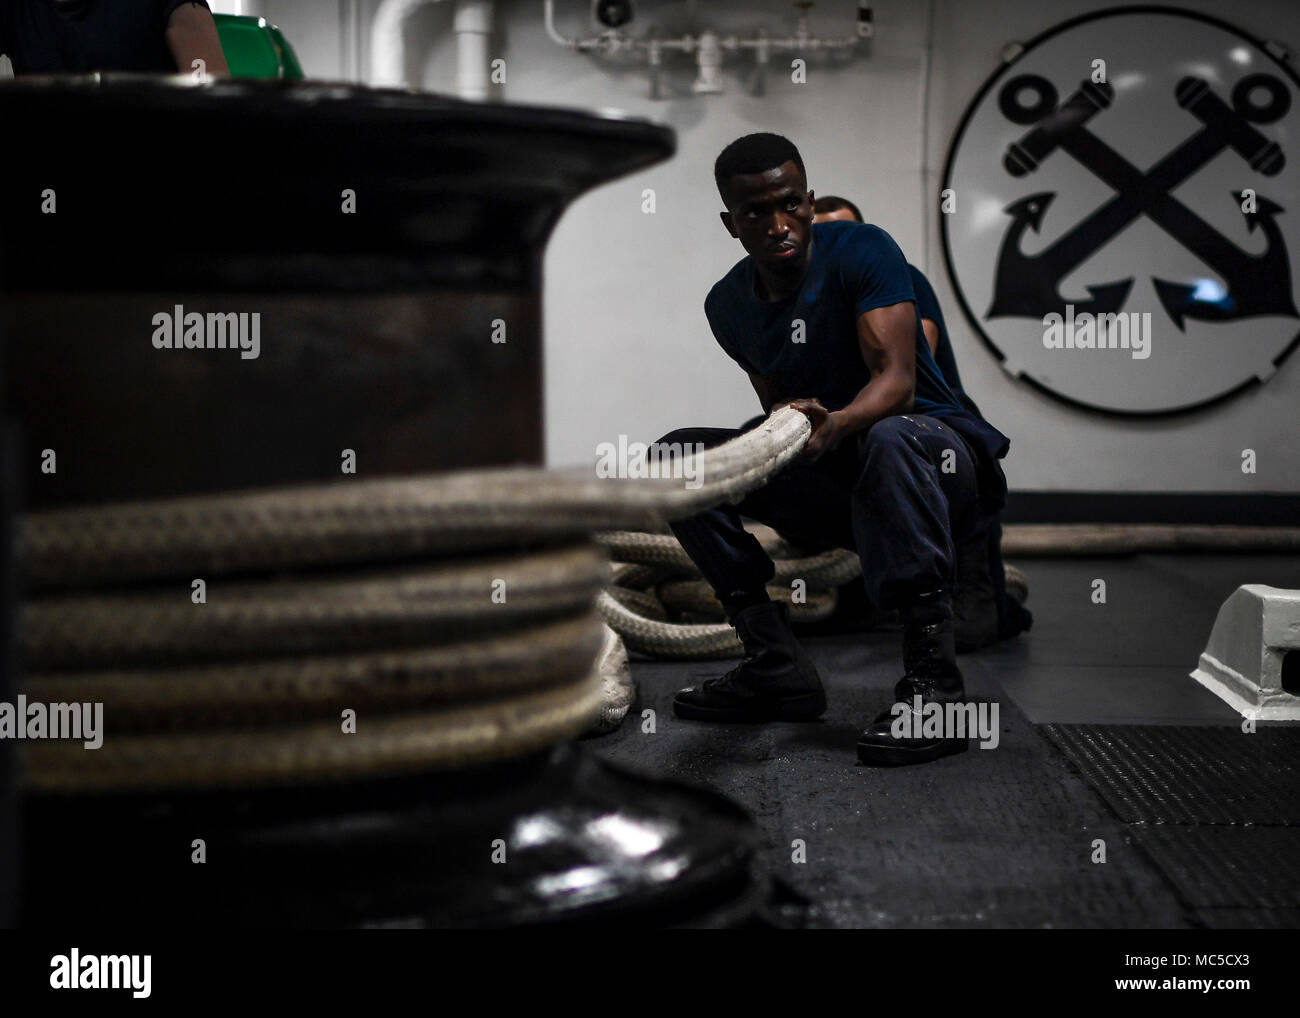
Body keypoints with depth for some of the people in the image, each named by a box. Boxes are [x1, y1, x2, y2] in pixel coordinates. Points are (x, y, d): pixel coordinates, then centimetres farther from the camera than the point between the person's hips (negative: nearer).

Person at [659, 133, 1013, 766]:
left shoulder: (860, 250, -14)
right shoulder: (728, 305, 3)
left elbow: (896, 378, -27)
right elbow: (778, 406, 9)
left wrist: (835, 425, -47)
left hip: (942, 460, -6)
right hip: (837, 485, 6)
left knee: (887, 440, -42)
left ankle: (933, 682, -37)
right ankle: (776, 666, -8)